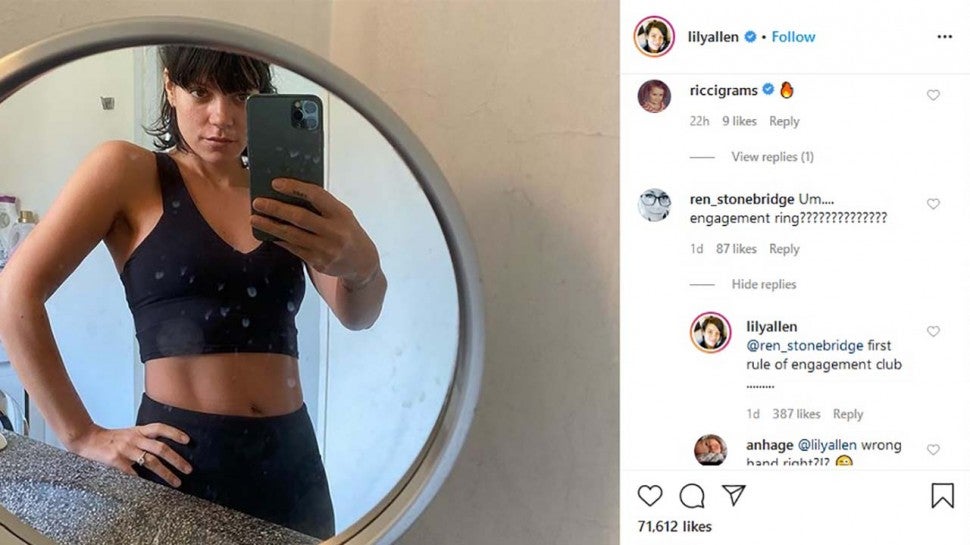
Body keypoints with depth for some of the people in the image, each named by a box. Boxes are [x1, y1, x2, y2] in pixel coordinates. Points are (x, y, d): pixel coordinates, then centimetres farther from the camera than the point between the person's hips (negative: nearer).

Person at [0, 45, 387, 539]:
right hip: (179, 457, -4)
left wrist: (363, 267, -29)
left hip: (290, 456, 4)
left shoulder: (283, 197, 7)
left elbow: (357, 315, -6)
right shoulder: (127, 171, -3)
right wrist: (82, 436, -10)